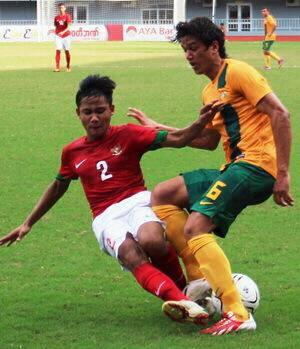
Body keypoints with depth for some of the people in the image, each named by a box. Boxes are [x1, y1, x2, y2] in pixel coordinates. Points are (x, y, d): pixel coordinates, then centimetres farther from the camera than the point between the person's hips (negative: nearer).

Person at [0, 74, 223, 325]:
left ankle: (182, 285, -7)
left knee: (151, 241, -38)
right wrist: (28, 224, 35)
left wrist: (202, 121, -23)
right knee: (132, 256, -34)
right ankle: (182, 302, -52)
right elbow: (58, 188, 32)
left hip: (137, 201, -1)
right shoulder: (72, 152, 15)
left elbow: (177, 139, -3)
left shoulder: (128, 135, 5)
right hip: (106, 218, 1)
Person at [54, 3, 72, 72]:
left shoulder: (67, 16, -4)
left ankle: (68, 67, 16)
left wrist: (63, 32, -30)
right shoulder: (56, 17, 8)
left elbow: (68, 27, -15)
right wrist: (56, 34, 9)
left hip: (66, 35, -2)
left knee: (67, 51, 3)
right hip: (58, 36, 2)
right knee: (58, 50, -8)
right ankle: (57, 67, -10)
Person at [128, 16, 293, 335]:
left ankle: (237, 314, -24)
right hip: (233, 168, 10)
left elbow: (279, 114, -15)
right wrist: (158, 129, 31)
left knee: (195, 228, -21)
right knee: (161, 195, 10)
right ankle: (202, 281, 4)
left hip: (255, 165, -10)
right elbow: (208, 140, 32)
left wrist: (282, 174, -20)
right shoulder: (209, 92, 22)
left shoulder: (237, 72, -6)